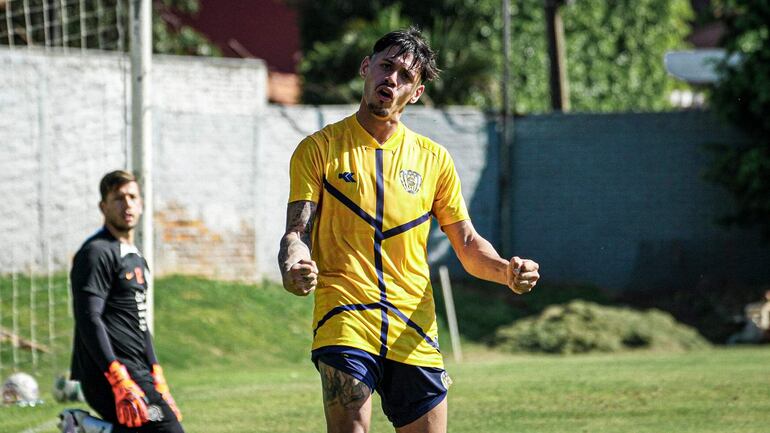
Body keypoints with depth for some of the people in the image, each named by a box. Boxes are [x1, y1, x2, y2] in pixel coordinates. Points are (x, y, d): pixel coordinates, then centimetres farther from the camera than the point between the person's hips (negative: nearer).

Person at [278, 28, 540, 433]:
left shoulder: (433, 159, 13)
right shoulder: (319, 148, 5)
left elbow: (468, 244, 16)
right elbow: (298, 232, -1)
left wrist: (506, 270, -5)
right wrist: (293, 267, -25)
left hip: (414, 335, 4)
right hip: (345, 320, -4)